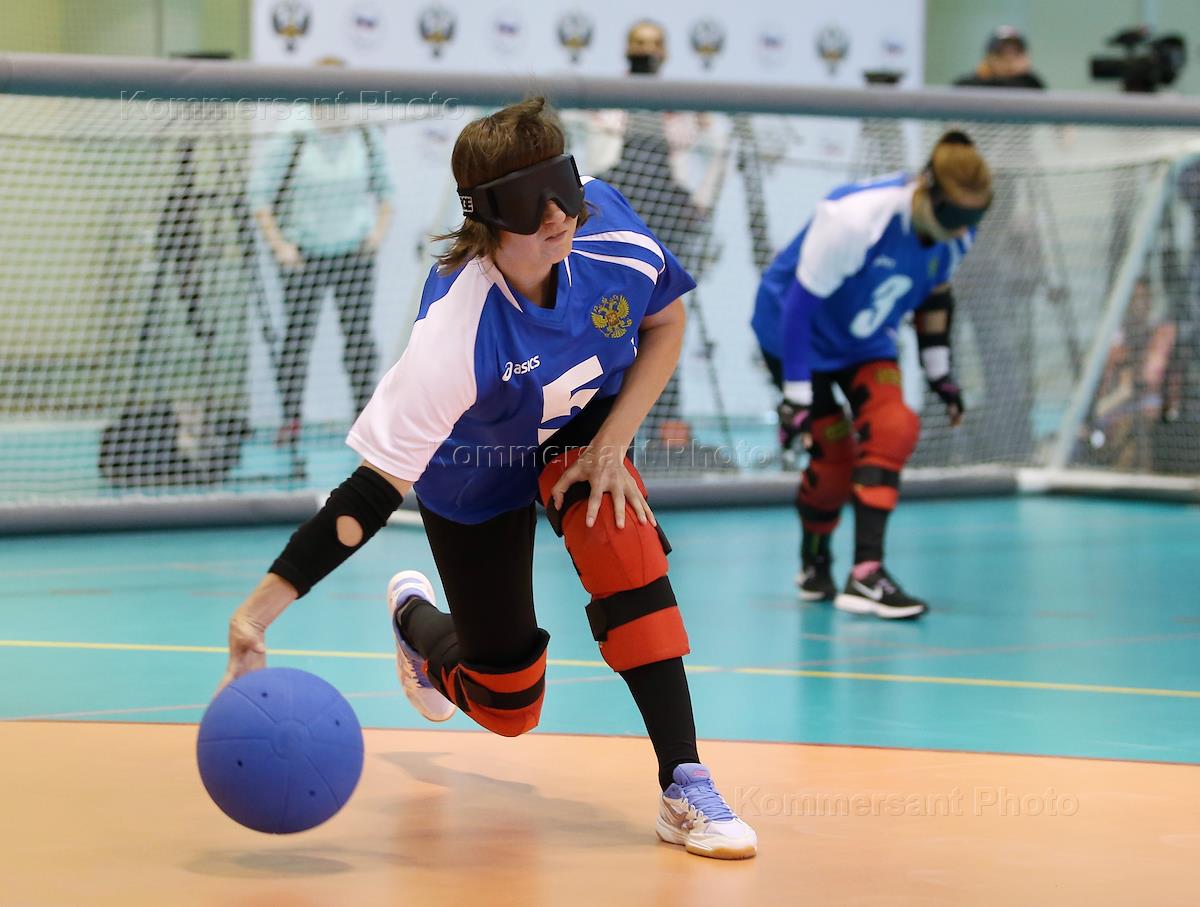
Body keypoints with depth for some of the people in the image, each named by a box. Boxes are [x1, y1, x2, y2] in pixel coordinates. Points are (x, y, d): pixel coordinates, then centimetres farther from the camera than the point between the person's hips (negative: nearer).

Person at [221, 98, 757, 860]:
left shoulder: (609, 226, -29)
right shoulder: (458, 332, -41)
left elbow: (666, 324, -7)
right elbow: (376, 486, -40)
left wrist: (612, 442, -18)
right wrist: (261, 607, -48)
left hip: (580, 433, 3)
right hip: (475, 475, -3)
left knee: (623, 542, -31)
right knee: (508, 707, 5)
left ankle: (685, 785, -23)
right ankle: (415, 616, 41)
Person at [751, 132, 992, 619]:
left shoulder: (954, 231, -14)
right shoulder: (853, 218, -35)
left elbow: (934, 292, 8)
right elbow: (801, 305, -30)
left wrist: (938, 368, 11)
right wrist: (796, 396, -28)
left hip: (864, 339, 6)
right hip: (790, 328, -6)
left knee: (892, 428, -18)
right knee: (834, 454, -7)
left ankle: (866, 575, -19)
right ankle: (814, 562, 23)